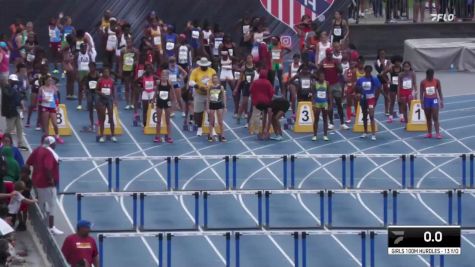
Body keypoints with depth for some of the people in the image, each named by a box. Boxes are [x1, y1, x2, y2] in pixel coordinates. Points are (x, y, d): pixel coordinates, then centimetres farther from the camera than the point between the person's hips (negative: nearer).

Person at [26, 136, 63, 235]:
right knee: (51, 205, -2)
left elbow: (28, 163, 12)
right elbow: (47, 167, -31)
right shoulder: (49, 153, -19)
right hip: (47, 183, -9)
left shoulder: (37, 150, 8)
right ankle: (51, 227, -2)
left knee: (41, 205, 19)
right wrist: (51, 179, -21)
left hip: (37, 181, 9)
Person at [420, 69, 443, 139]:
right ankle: (429, 133, 16)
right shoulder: (423, 82, -4)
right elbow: (421, 93, -1)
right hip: (427, 100, 1)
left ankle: (437, 133, -10)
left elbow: (440, 92, 3)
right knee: (428, 118, 8)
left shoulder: (437, 81, -4)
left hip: (434, 100, -1)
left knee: (435, 118, -8)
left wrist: (441, 101, 0)